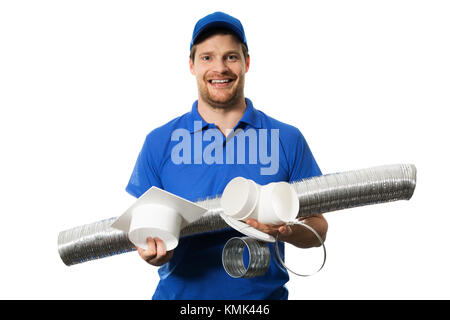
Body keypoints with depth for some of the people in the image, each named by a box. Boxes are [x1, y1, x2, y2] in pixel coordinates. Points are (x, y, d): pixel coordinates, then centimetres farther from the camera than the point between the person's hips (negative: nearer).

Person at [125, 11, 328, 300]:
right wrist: (152, 249, -18)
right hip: (179, 293, 0)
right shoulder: (159, 143, 2)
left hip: (265, 294, 0)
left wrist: (285, 229, -19)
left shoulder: (288, 140, 0)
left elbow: (317, 228, 1)